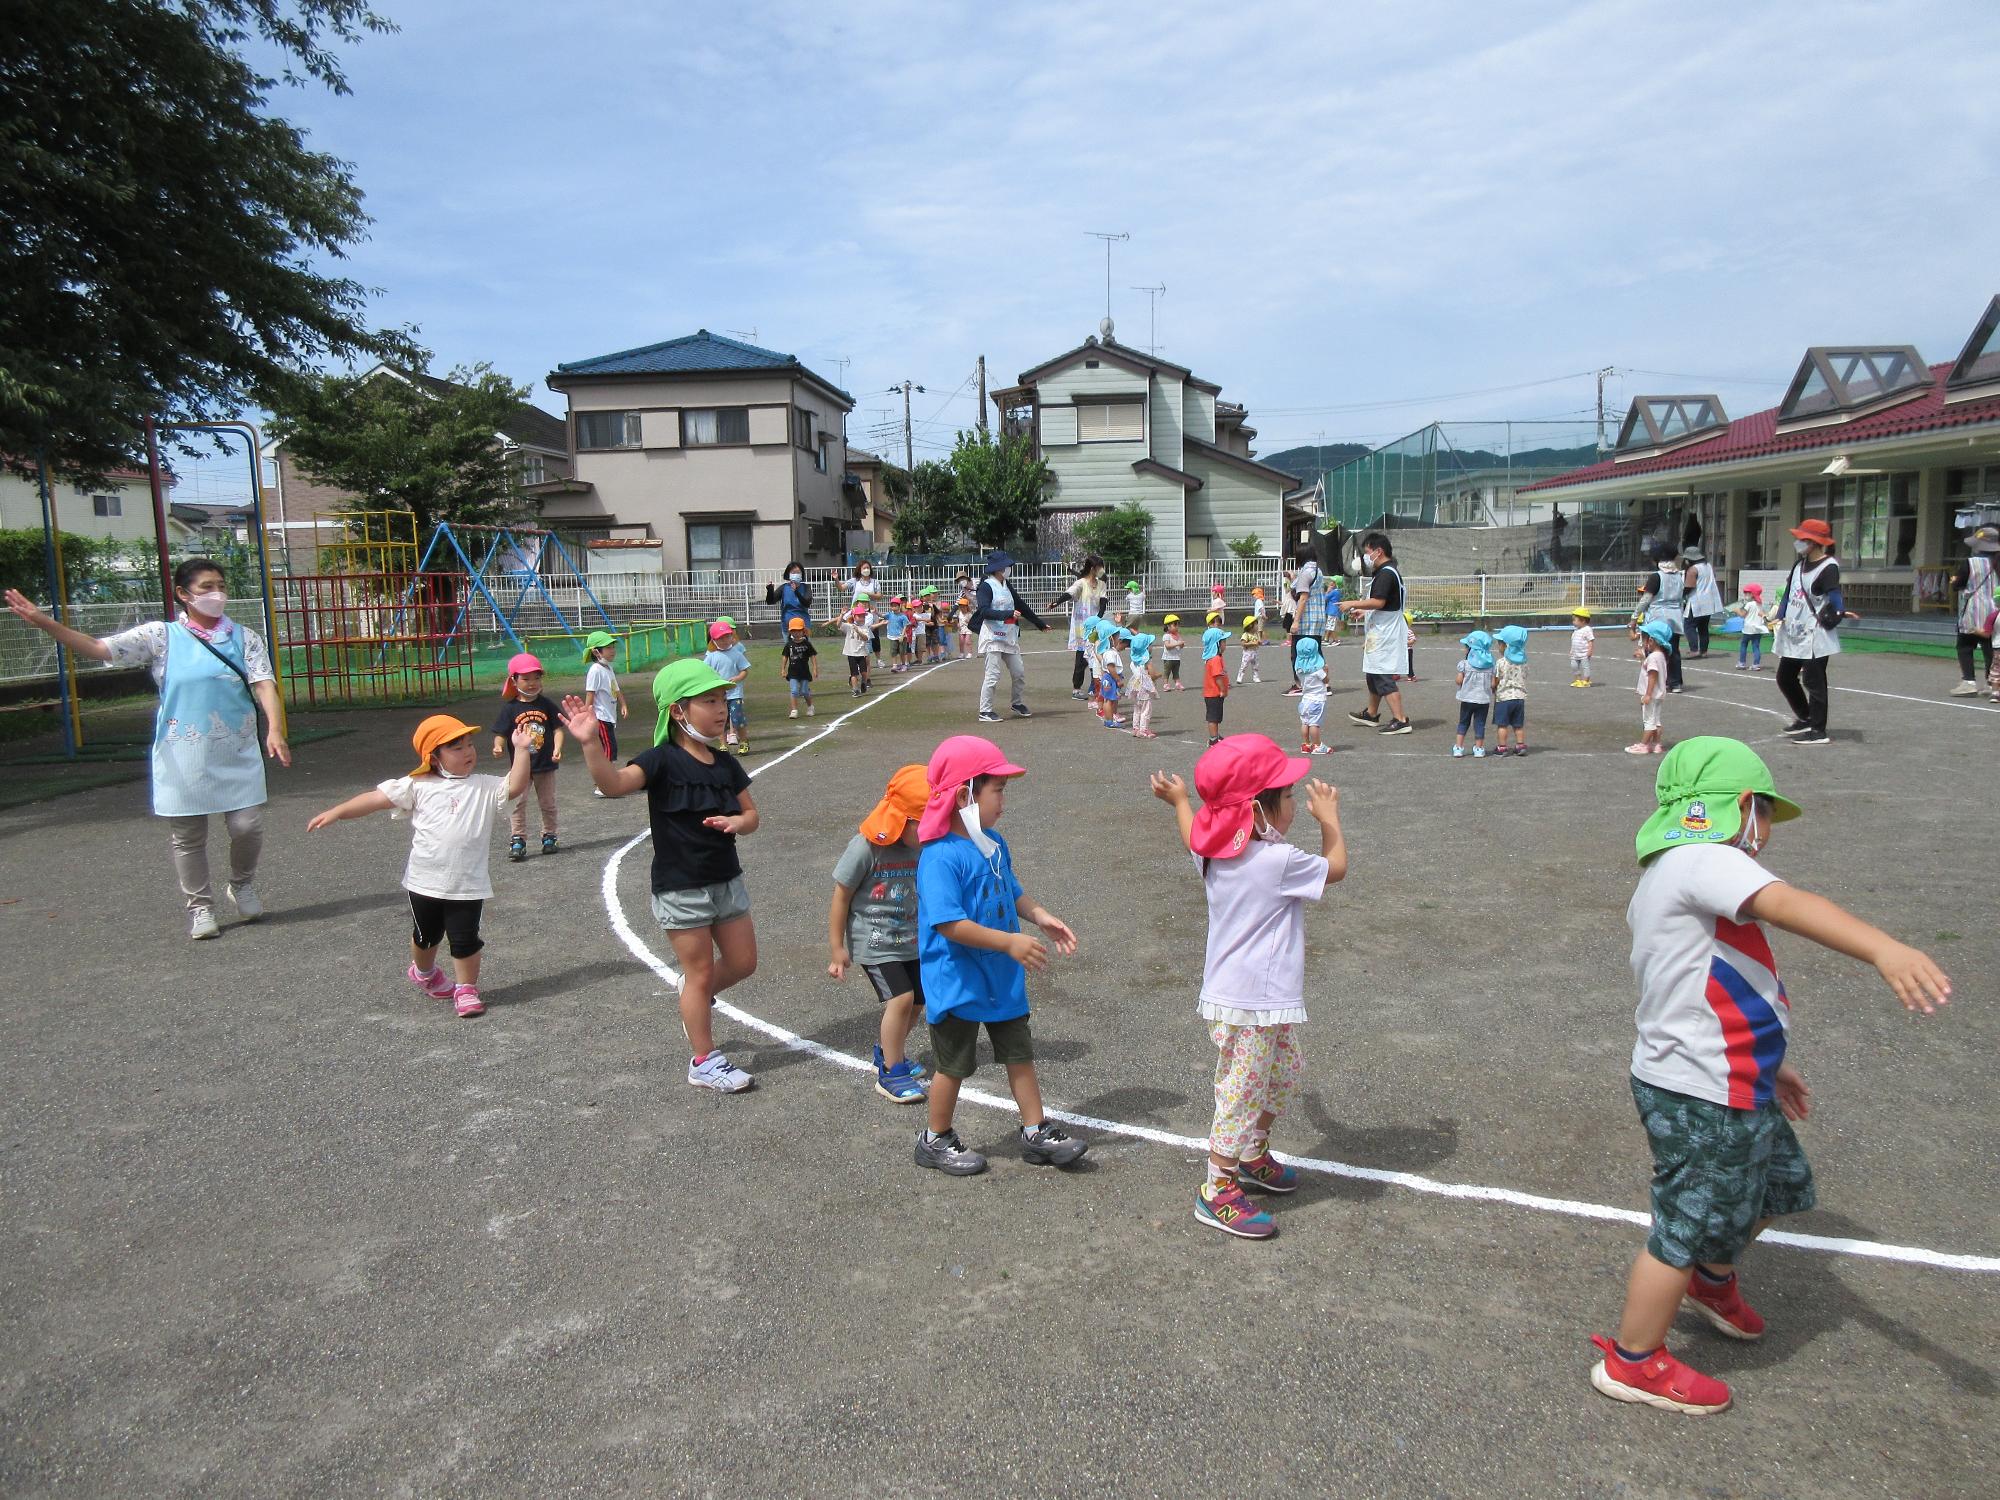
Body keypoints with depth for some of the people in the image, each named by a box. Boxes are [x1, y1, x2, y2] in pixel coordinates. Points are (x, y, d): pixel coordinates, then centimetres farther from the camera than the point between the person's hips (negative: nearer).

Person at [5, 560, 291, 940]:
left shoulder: (245, 638, 2)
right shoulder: (161, 636, 1)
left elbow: (264, 683, -9)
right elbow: (99, 648, -4)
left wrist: (275, 730, -25)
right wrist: (43, 622, -16)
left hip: (237, 756, 0)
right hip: (182, 759, 0)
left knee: (247, 825, -3)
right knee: (187, 836, 7)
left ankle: (242, 885, 27)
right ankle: (199, 907, 23)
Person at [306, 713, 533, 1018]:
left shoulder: (485, 787, -3)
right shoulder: (418, 786, -3)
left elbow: (515, 788, -19)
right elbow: (378, 798, -4)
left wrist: (522, 751, -26)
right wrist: (336, 812, -10)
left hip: (467, 884, -2)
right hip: (424, 881, 2)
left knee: (465, 939, 0)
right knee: (425, 935, 22)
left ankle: (466, 989, 19)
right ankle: (424, 973, 50)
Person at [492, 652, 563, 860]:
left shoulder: (547, 704, -2)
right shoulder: (510, 708, -5)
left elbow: (557, 728, -2)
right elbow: (501, 733, -4)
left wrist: (557, 750, -17)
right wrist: (498, 747, -25)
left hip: (545, 765, 1)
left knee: (548, 803, 12)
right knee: (517, 803, -4)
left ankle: (549, 836, 26)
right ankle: (517, 840, 2)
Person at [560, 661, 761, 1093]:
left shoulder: (727, 765, 2)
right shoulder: (663, 761, -16)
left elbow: (751, 814, 10)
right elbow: (613, 783, -33)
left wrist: (738, 822, -13)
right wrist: (590, 743, -50)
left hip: (726, 880, 6)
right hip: (680, 889, -6)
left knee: (743, 963, 14)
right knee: (700, 974, 5)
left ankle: (695, 999, 44)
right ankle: (704, 1062, 22)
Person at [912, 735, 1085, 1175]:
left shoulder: (994, 843, 3)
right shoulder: (941, 856, -26)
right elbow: (948, 923, -31)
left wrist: (1041, 916, -1)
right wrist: (1010, 942, -31)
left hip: (1001, 976, 8)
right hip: (957, 981, -8)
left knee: (1020, 1053, 14)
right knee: (954, 1065, 9)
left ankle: (1036, 1133, 27)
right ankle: (936, 1141, 29)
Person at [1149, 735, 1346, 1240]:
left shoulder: (1216, 851, -1)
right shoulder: (1280, 860, -23)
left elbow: (1193, 836, 24)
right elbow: (1336, 868, -5)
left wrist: (1180, 801, 42)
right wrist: (1329, 818, 11)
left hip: (1229, 991, 9)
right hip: (1252, 1005, -9)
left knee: (1284, 1073, 25)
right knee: (1242, 1093, 3)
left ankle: (1253, 1157, 42)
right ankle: (1217, 1192, 15)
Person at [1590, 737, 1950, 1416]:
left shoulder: (1666, 877, 13)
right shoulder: (1702, 861, -20)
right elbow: (1783, 903, -41)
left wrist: (1763, 1065, 27)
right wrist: (1884, 948, -55)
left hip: (1731, 1084, 10)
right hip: (1703, 1100, -10)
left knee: (1776, 1185, 29)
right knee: (1688, 1228, 6)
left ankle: (1712, 1284, 53)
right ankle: (1633, 1362, 24)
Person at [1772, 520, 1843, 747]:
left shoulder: (1828, 567, -15)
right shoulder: (1799, 564, 11)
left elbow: (1834, 596, -26)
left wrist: (1838, 613, -43)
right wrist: (1780, 616, 10)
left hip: (1815, 637, -9)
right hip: (1793, 635, 9)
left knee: (1813, 681, -7)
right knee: (1785, 678, 16)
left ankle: (1818, 730, -1)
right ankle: (1805, 718, 33)